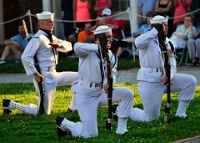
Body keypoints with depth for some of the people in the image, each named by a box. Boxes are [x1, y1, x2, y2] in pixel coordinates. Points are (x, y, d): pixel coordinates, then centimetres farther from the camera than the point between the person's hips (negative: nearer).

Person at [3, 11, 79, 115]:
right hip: (45, 78, -9)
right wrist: (34, 74, -22)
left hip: (53, 75, 9)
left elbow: (68, 46, 14)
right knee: (44, 112, -5)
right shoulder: (38, 38, -15)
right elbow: (25, 57, -24)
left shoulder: (51, 37, 14)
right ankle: (12, 105, 7)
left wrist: (59, 45, -8)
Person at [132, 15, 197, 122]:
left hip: (164, 78, 7)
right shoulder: (148, 40, -8)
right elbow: (138, 43, -34)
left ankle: (180, 113, -1)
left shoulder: (168, 43, 13)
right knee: (151, 118, -7)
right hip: (148, 81, -7)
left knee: (191, 81, -8)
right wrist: (156, 30, -27)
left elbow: (172, 65, 7)